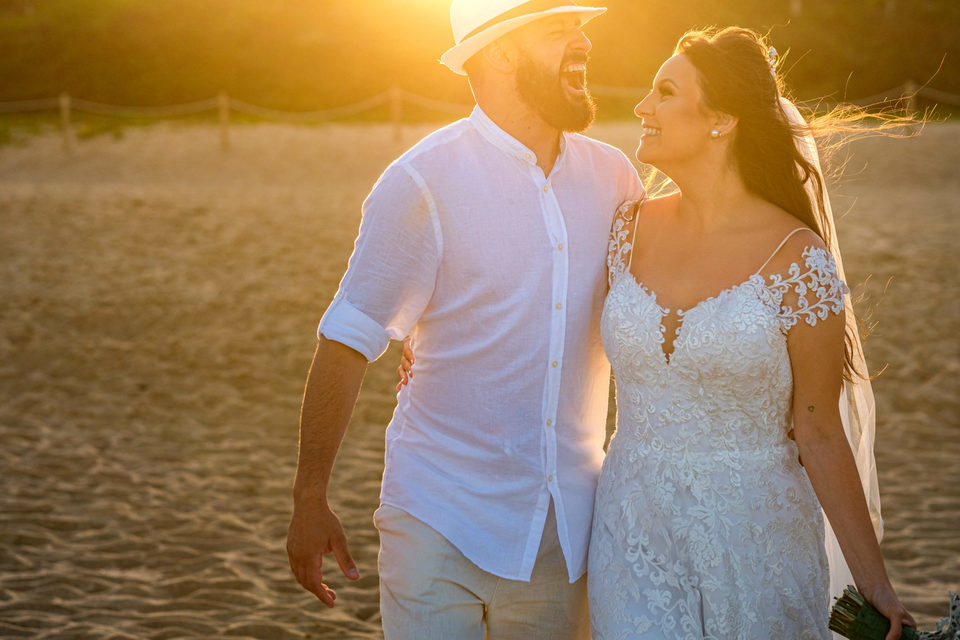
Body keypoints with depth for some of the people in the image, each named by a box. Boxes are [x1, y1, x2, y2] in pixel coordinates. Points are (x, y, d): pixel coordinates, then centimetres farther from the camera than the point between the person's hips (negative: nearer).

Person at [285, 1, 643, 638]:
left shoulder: (612, 176, 3)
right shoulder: (424, 182, -11)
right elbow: (348, 341, -8)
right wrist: (310, 499, -7)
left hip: (566, 529, 4)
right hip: (441, 521, -4)